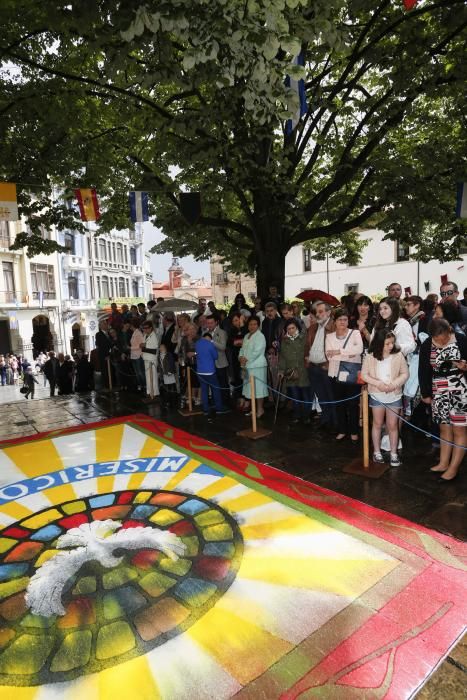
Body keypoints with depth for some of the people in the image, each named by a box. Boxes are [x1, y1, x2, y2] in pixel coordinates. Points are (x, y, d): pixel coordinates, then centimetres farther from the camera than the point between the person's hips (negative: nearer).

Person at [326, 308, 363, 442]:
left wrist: (338, 352, -18)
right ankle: (342, 430, 25)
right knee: (339, 403, 11)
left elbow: (359, 349, -20)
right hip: (337, 374, 3)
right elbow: (329, 355, -8)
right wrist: (348, 354, -15)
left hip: (352, 374, -2)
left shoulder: (355, 333, 0)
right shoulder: (329, 336, 6)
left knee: (353, 403, 3)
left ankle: (354, 431, 19)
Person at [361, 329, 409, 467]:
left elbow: (405, 374, -4)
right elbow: (364, 375, -5)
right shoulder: (370, 356, -8)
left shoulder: (398, 355, -8)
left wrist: (393, 384, -19)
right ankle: (377, 452, 25)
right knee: (377, 424, 13)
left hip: (394, 395, 0)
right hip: (376, 395, 0)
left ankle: (394, 453, 20)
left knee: (392, 425, 7)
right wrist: (378, 383, -18)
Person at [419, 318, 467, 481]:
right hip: (438, 393, 3)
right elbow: (423, 371, 4)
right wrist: (425, 393, 5)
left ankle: (453, 468, 13)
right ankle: (443, 463, 24)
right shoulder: (426, 345, -2)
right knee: (444, 428, 12)